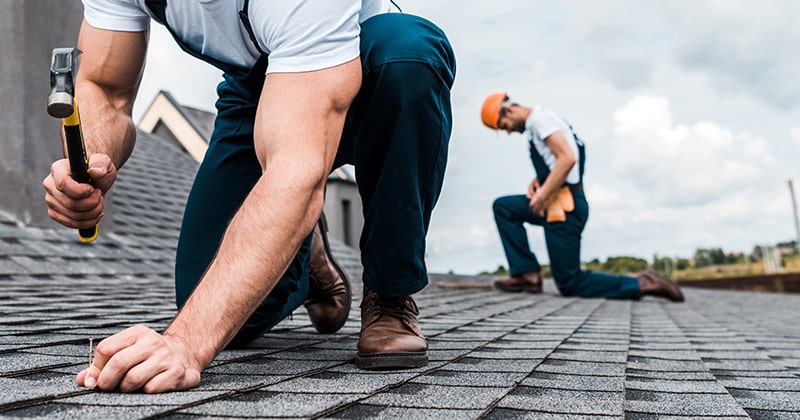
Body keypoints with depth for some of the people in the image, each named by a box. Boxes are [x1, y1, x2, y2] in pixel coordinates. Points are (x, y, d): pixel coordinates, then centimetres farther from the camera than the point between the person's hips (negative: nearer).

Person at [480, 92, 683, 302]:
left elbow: (567, 159, -23)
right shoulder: (533, 126, 19)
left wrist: (542, 195, -19)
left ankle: (641, 284, -3)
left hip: (565, 207, -10)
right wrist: (537, 181, 7)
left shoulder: (539, 118, -11)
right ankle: (527, 273, 4)